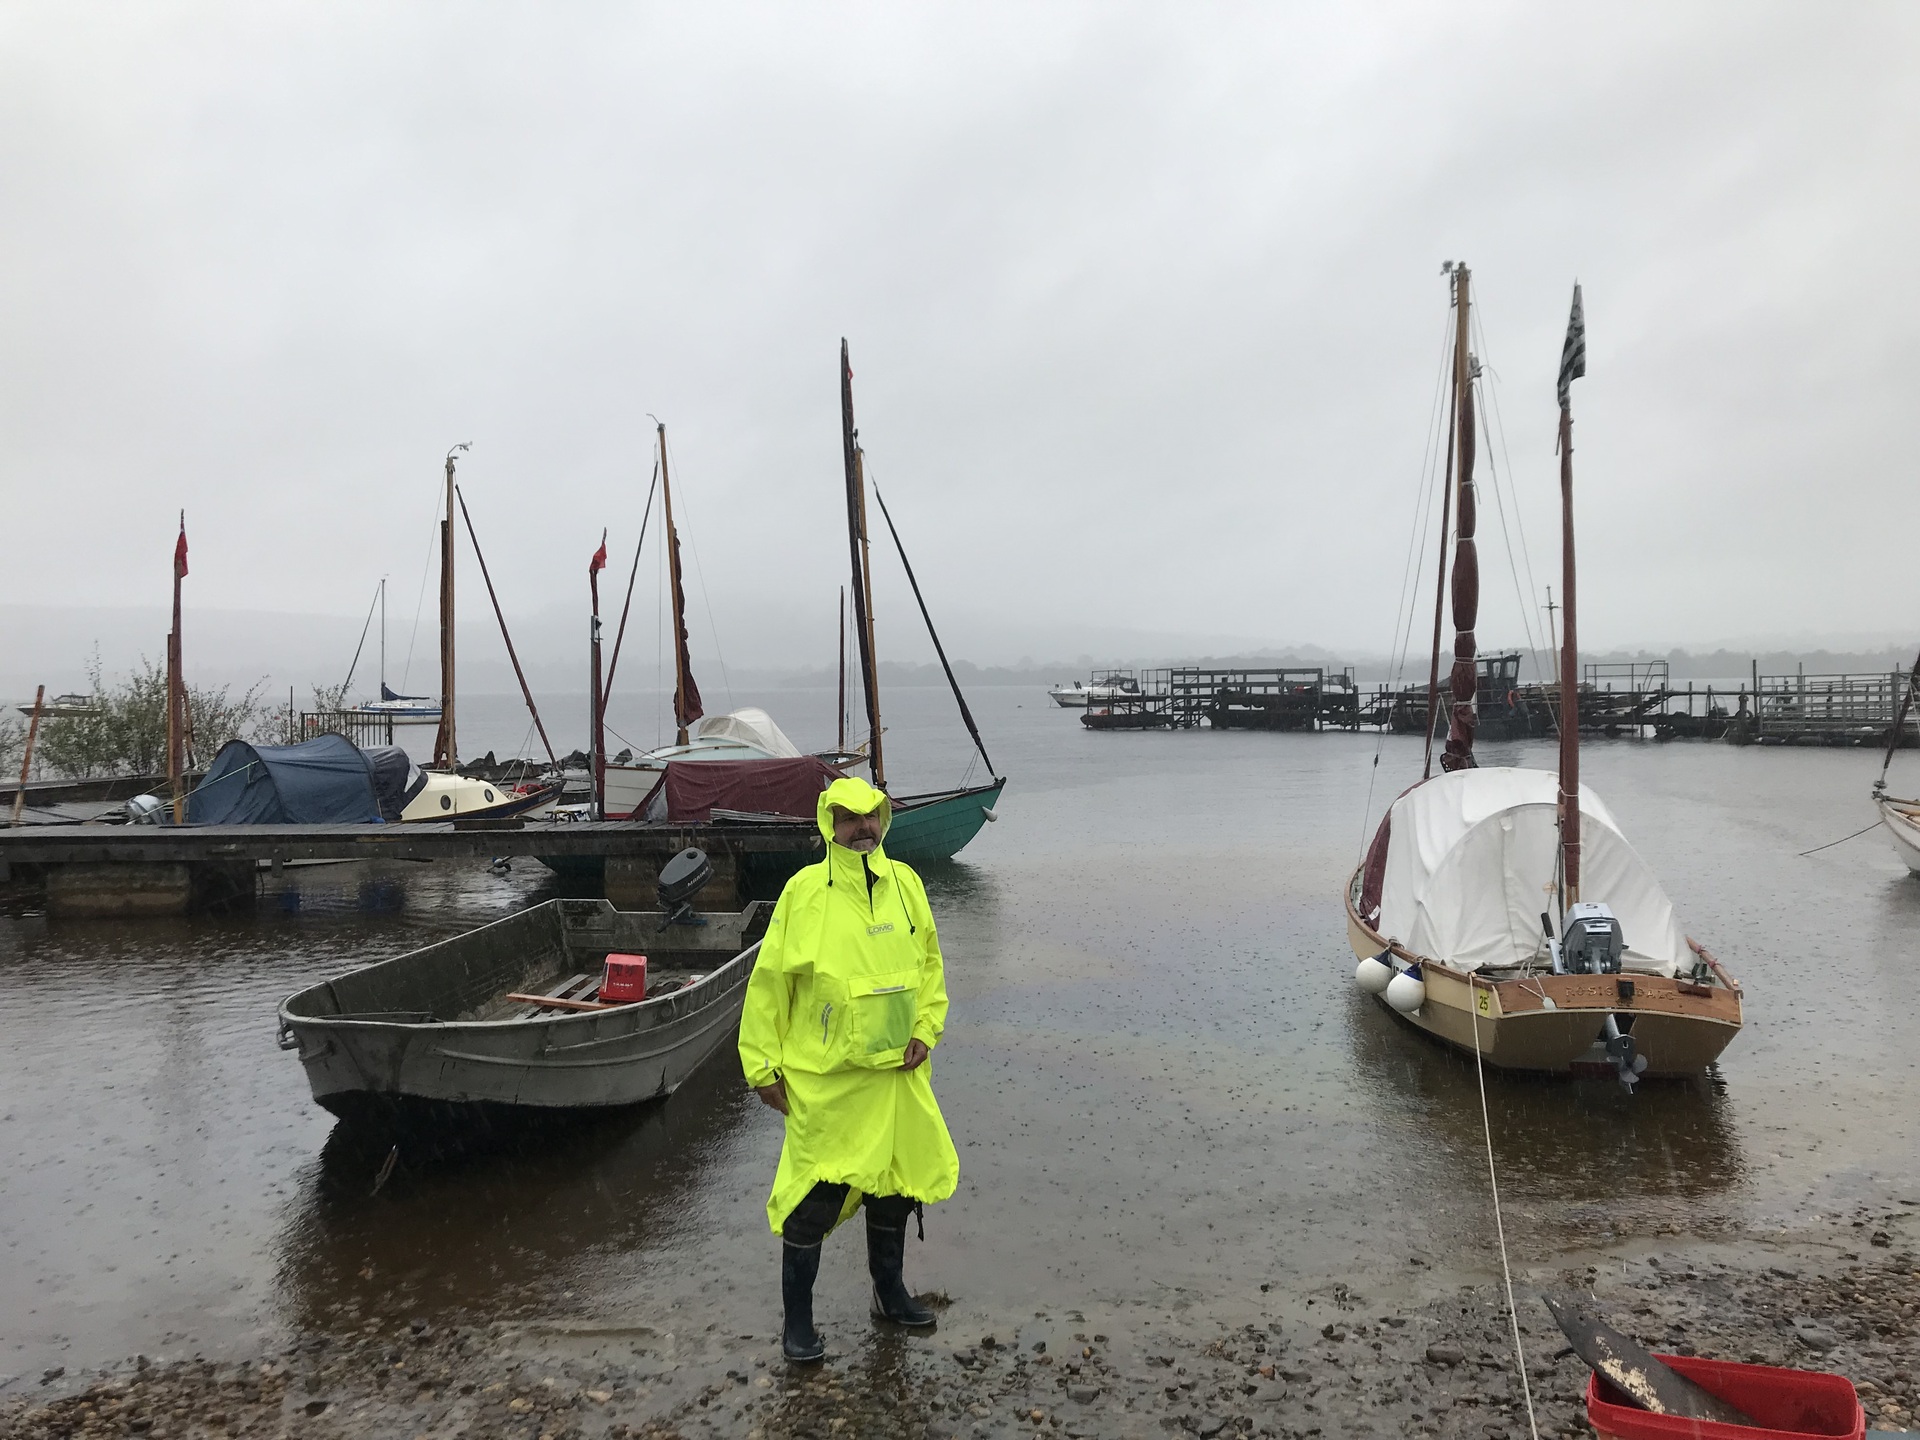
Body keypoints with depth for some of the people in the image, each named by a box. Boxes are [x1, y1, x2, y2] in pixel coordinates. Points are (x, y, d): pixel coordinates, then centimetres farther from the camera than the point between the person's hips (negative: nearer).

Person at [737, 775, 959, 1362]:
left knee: (895, 1186, 18)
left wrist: (926, 1028, 1)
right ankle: (796, 1319, 20)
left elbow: (929, 962, 12)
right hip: (823, 1078, -5)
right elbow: (769, 981, -7)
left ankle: (889, 1291, 40)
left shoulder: (904, 883, 1)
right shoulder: (805, 890, -12)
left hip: (897, 1071, 5)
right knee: (813, 1198, 0)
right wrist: (763, 1065, -6)